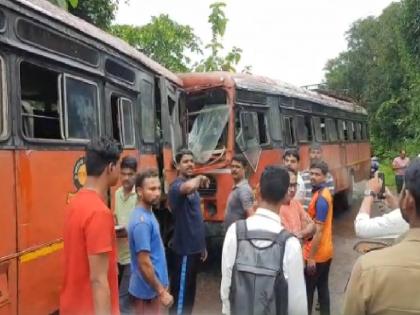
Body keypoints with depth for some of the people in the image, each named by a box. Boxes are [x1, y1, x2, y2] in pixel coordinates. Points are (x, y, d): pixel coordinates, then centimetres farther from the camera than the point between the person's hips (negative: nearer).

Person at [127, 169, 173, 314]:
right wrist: (161, 292, -19)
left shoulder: (147, 214, 5)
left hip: (152, 287, 9)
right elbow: (144, 262, -25)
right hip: (148, 290, -9)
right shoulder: (142, 221, -25)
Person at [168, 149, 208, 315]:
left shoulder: (192, 186, 12)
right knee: (180, 290, 2)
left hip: (194, 246, 9)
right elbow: (189, 187, -44)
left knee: (189, 289, 20)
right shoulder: (177, 186, -17)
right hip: (184, 248, -9)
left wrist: (202, 245, 18)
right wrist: (200, 178, -22)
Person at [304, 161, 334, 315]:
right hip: (325, 252, 9)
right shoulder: (324, 193, 8)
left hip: (316, 254, -9)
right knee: (323, 288, 17)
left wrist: (311, 257, -19)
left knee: (307, 291, 3)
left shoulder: (320, 198, -21)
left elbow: (318, 231, -22)